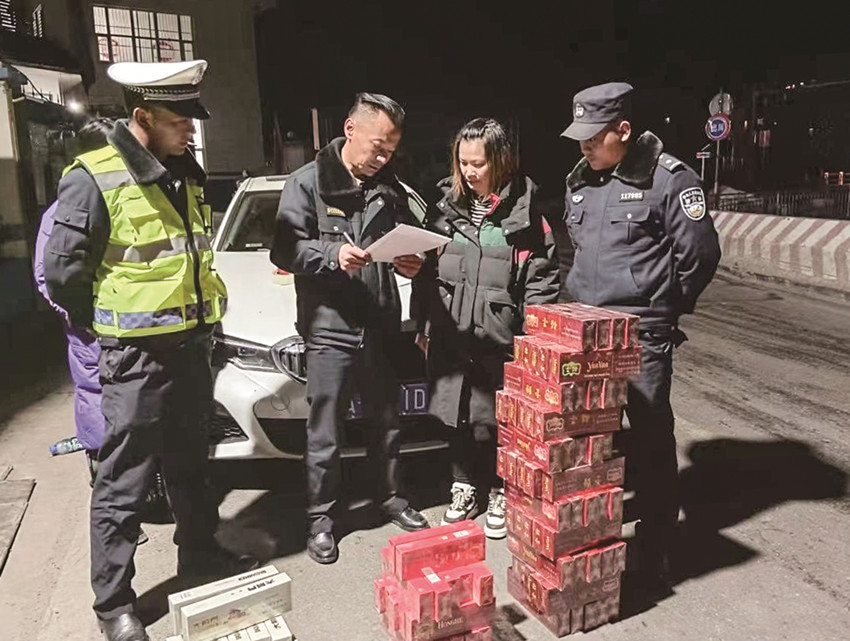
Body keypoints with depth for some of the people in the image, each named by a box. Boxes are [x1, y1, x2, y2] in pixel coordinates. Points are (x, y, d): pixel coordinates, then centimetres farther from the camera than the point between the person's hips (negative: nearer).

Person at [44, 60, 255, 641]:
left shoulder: (185, 173, 8)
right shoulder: (94, 179, -16)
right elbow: (61, 270, -13)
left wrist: (201, 317, 13)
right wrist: (103, 331, -2)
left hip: (191, 346, 7)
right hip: (136, 356, -7)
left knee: (190, 464, 21)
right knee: (124, 484, 5)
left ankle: (200, 554, 40)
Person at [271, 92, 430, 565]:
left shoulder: (391, 188, 11)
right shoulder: (309, 182, -3)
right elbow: (285, 250, -9)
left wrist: (414, 263, -1)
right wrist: (332, 254, -25)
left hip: (381, 326, 5)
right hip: (329, 326, -5)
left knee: (387, 420, 18)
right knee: (325, 431, 4)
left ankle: (392, 497, 37)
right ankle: (321, 518, 21)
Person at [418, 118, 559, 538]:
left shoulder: (523, 211, -4)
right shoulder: (447, 207, 7)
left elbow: (541, 278, -4)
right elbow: (428, 270, 12)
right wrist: (424, 326, 11)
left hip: (499, 337, -3)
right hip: (451, 334, 4)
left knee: (498, 419, 6)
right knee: (457, 415, 13)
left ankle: (500, 492, 28)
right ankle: (464, 488, 32)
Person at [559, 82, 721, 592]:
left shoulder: (669, 178, -10)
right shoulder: (581, 178, 11)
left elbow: (701, 252, -8)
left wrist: (666, 306, 2)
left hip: (643, 333, -6)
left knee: (651, 434, 1)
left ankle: (657, 545, 17)